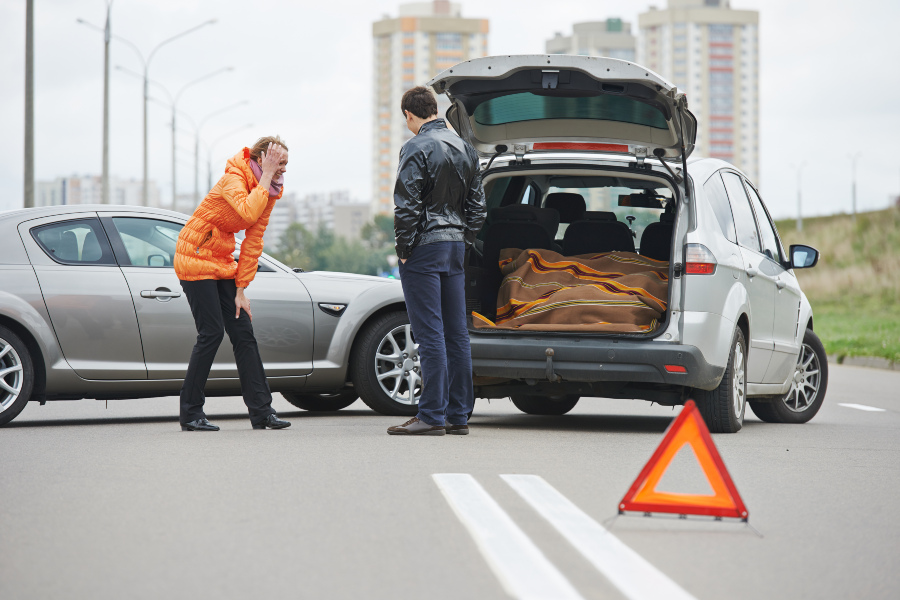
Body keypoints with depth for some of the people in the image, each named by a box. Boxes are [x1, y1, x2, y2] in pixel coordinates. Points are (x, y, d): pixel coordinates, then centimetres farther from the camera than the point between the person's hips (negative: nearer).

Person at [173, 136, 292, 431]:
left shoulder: (269, 191, 3)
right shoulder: (233, 179, -20)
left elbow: (253, 241, 3)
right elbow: (249, 212, -41)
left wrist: (240, 290, 0)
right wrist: (266, 177, -31)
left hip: (223, 260, 8)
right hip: (195, 256, -8)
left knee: (243, 331, 2)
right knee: (211, 332, -11)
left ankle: (261, 411, 2)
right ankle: (190, 414, -3)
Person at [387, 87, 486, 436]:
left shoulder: (417, 148, -12)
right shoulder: (464, 149, 14)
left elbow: (407, 205, -17)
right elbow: (476, 204, 16)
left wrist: (404, 248, -8)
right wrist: (463, 243, 17)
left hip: (424, 249, -8)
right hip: (455, 249, 8)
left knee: (430, 334, -8)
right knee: (456, 333, 9)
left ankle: (432, 415, -8)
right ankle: (458, 415, 11)